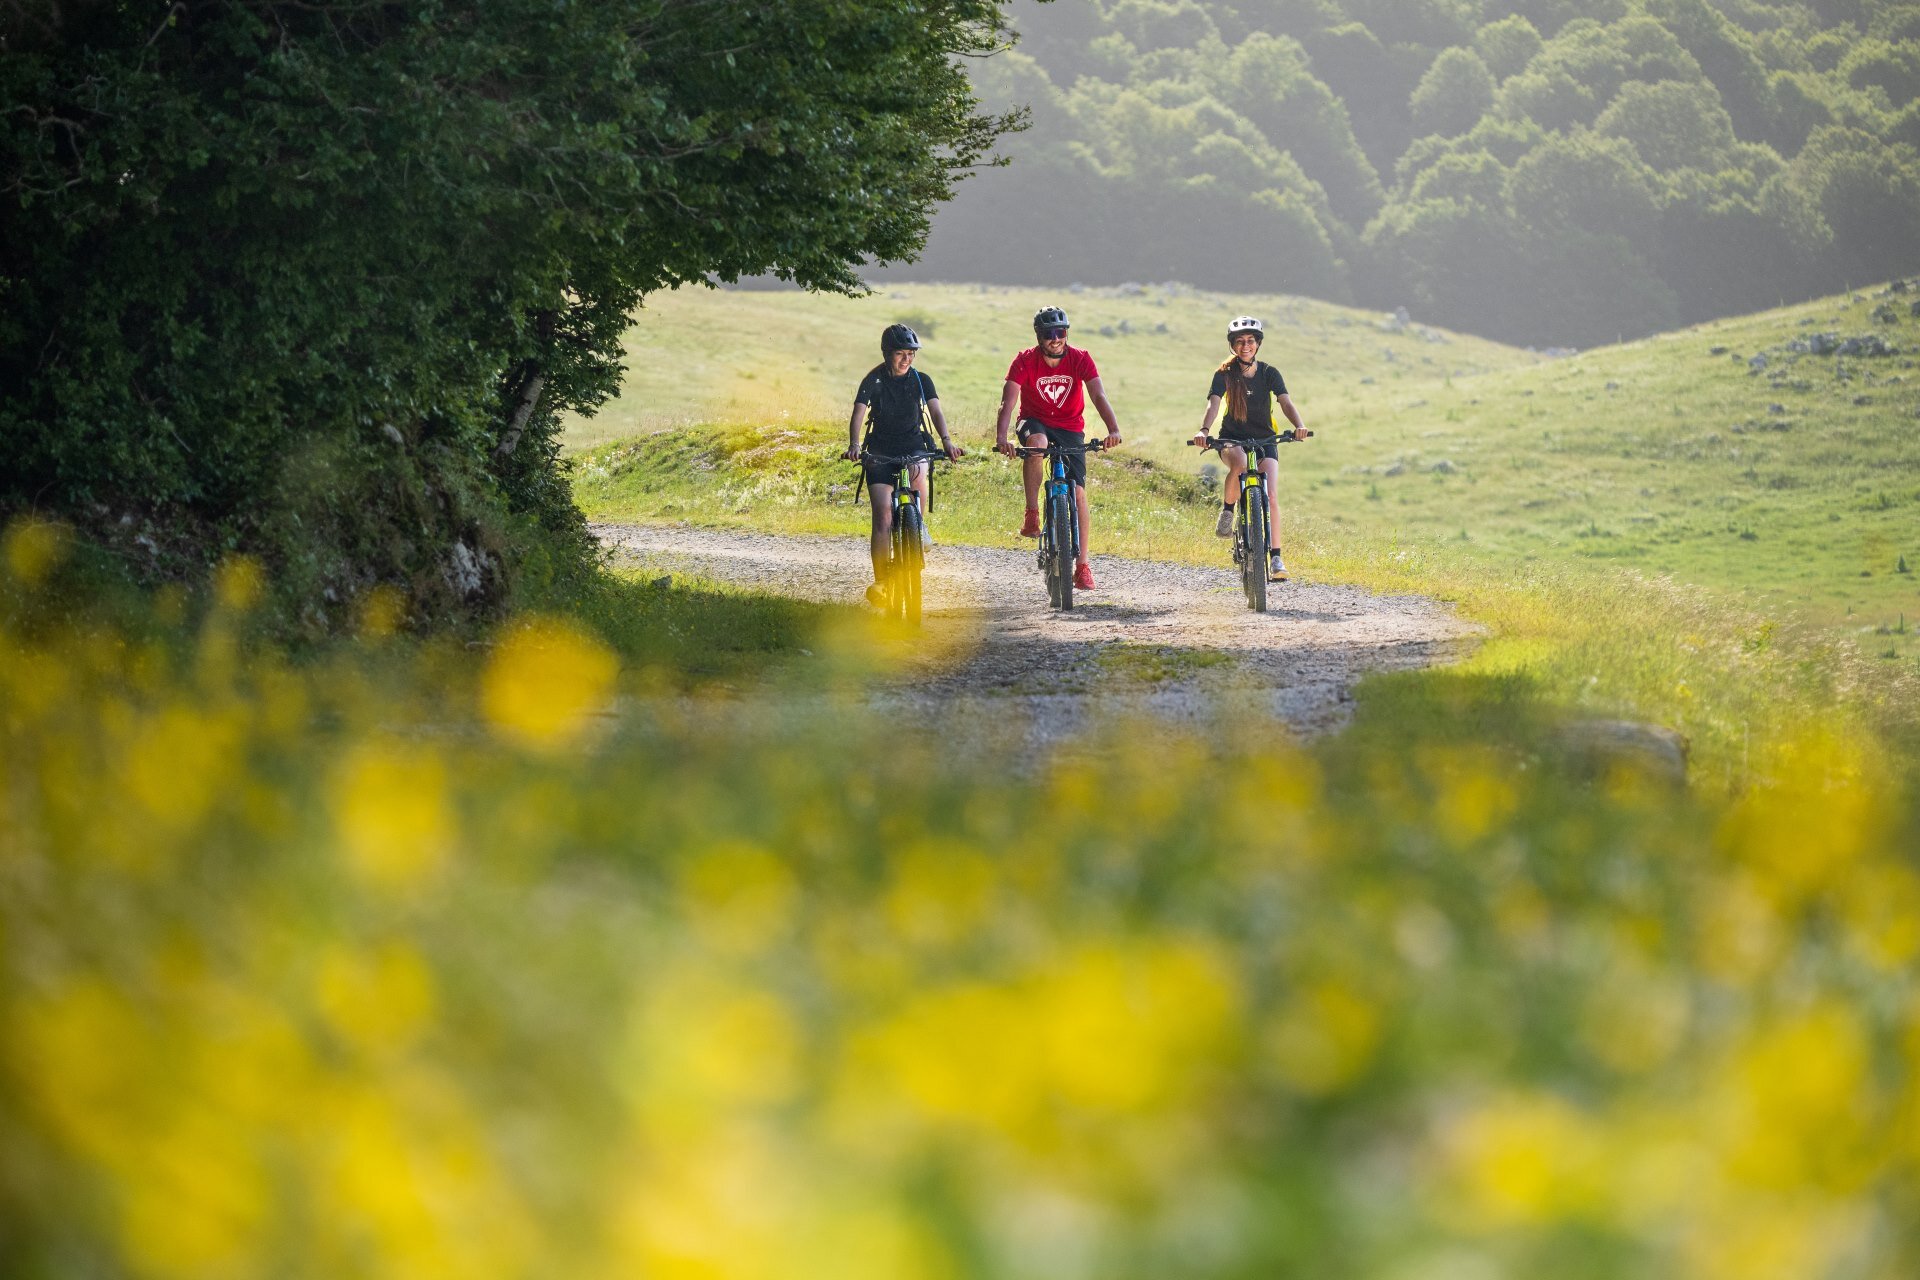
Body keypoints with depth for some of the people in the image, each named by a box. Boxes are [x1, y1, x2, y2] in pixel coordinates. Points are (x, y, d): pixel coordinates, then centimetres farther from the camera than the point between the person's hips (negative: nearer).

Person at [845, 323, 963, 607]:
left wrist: (946, 440, -34)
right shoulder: (874, 380, -8)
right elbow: (859, 413, -20)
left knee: (918, 475, -34)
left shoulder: (921, 380, -3)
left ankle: (917, 524, -5)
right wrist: (854, 445, -39)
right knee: (883, 516, -13)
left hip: (913, 445, 1)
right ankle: (880, 583, -10)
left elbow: (935, 411, -15)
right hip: (881, 451, -1)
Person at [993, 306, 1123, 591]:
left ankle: (1083, 564, 0)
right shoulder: (1025, 361, -18)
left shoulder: (1080, 360, -16)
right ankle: (1032, 515, -27)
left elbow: (1099, 397, -26)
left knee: (1078, 493, -8)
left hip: (1070, 428, 1)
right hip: (1035, 422, -1)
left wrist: (1113, 429, -43)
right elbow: (1008, 402, -26)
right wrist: (1001, 437, -43)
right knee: (1036, 443, -38)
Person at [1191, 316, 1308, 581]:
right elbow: (1213, 404, -20)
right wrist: (1204, 431, -40)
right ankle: (1227, 510, -14)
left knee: (1271, 496, -17)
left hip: (1265, 441, 1)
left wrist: (1299, 425, -35)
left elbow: (1286, 402, -14)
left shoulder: (1269, 373, -2)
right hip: (1232, 439, -1)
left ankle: (1275, 558, -13)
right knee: (1239, 463, -39)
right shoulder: (1224, 374, -5)